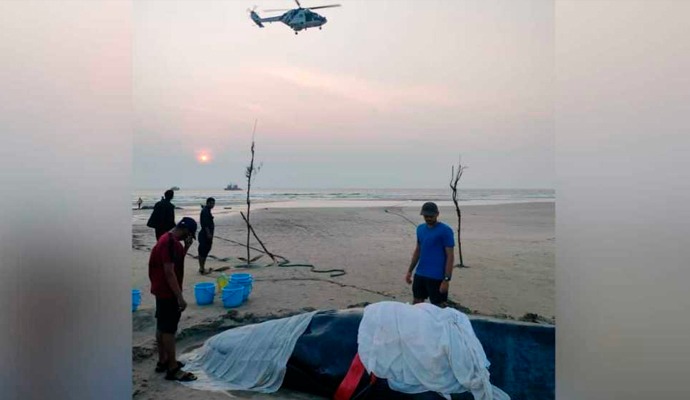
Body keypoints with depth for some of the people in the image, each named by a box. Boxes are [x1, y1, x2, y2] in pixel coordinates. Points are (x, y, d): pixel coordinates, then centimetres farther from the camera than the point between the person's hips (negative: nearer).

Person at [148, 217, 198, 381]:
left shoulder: (168, 239, 9)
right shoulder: (170, 243, -23)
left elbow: (178, 261, 20)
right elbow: (169, 272, -26)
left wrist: (186, 247, 4)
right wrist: (180, 297, -23)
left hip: (162, 291, 10)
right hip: (168, 293, -10)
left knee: (162, 327, 17)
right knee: (169, 329, -4)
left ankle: (163, 361, 29)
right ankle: (173, 369, 4)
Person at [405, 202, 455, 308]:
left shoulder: (445, 230, -12)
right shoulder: (420, 228, 8)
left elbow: (450, 256, -13)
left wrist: (447, 279, -17)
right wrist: (410, 271, 15)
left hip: (437, 277, -6)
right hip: (419, 274, 6)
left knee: (438, 306, 4)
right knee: (416, 303, 14)